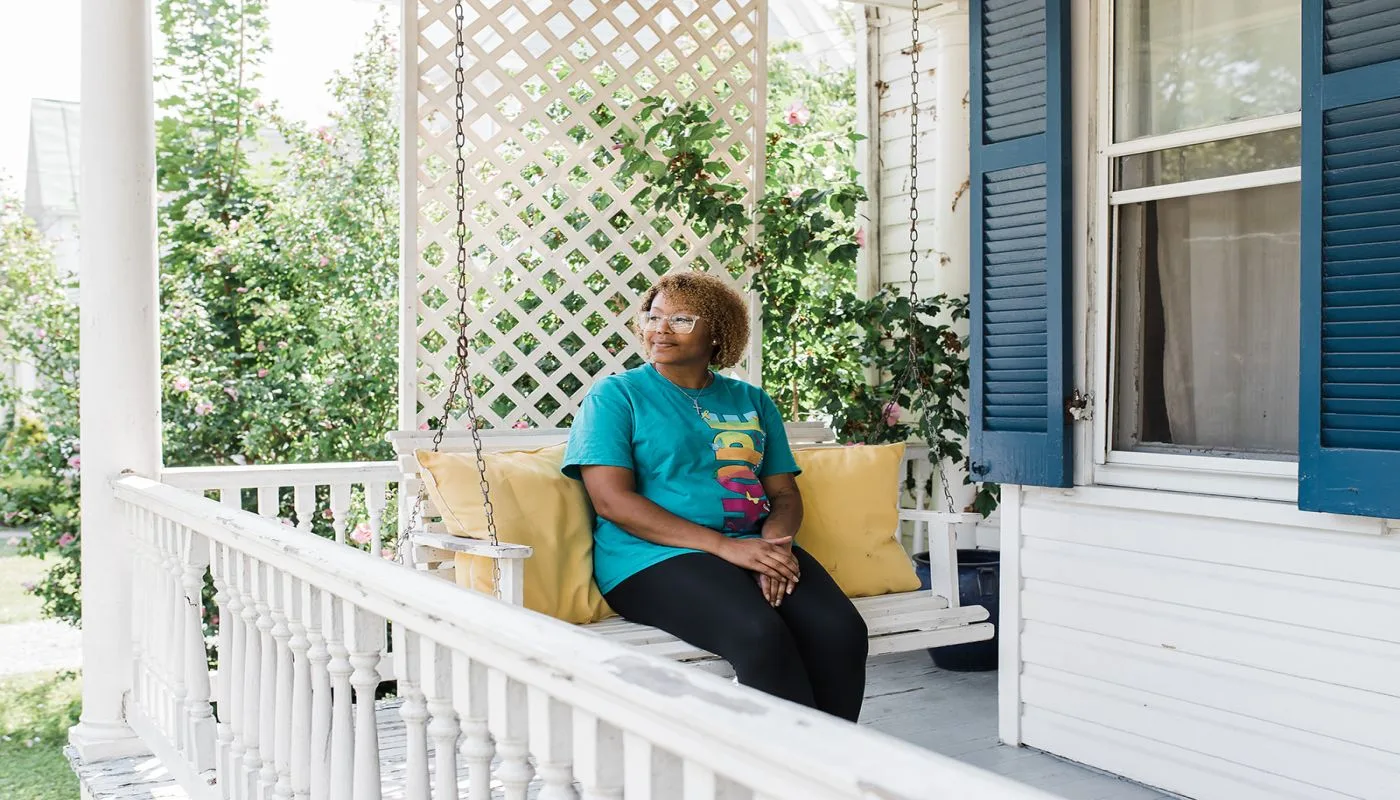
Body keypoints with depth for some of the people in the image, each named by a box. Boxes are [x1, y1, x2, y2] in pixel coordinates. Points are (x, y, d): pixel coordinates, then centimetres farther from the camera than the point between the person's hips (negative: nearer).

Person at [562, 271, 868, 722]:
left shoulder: (751, 401, 22)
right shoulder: (615, 395, 8)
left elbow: (785, 494, 17)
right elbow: (612, 501, -5)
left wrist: (774, 542, -9)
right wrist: (725, 546, -14)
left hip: (753, 546, 5)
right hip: (655, 557, -4)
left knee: (842, 632, -24)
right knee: (761, 636, -33)